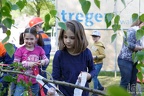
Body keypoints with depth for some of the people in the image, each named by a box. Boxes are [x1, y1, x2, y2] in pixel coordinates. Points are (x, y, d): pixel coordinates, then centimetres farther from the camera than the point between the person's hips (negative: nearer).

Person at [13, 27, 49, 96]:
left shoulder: (39, 49, 1)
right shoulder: (20, 50, -8)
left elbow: (46, 60, 6)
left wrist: (42, 62, -18)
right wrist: (29, 64, -22)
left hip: (35, 82, 3)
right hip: (22, 82, -3)